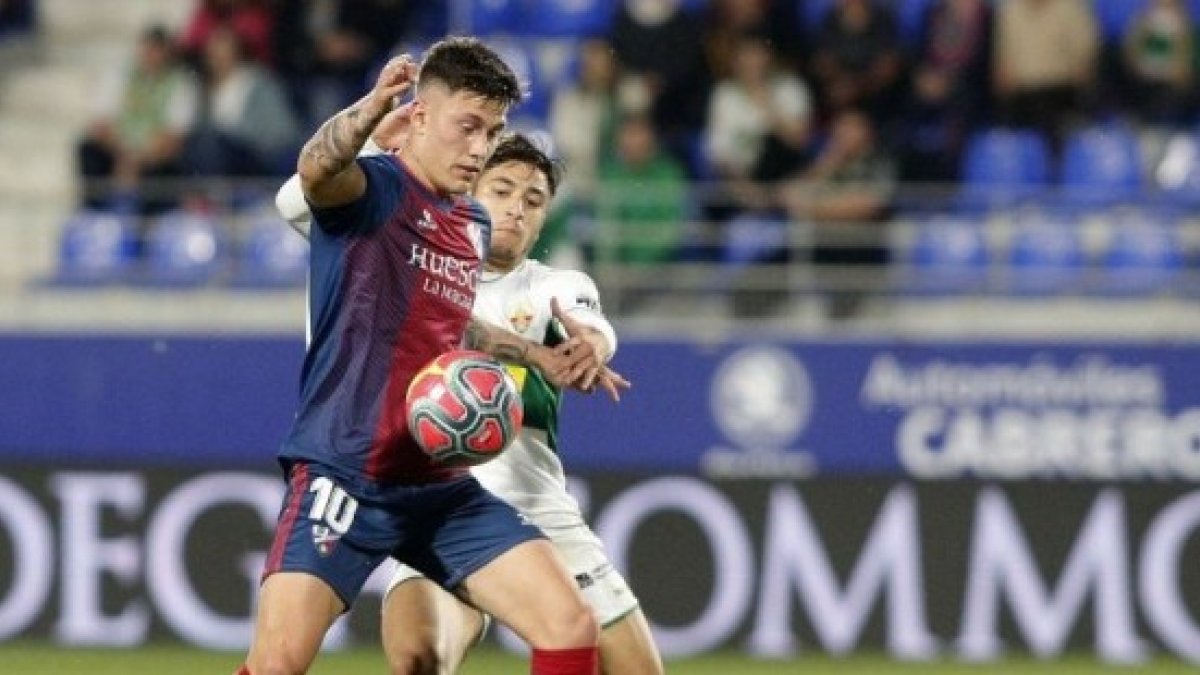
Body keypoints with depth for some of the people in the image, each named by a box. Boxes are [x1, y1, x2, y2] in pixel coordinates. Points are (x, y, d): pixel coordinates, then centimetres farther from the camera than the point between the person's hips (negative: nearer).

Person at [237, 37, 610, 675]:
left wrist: (540, 357, 29)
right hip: (343, 474, -7)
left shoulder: (474, 226, 16)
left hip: (443, 486, 7)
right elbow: (316, 170, -34)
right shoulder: (372, 188, -7)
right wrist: (370, 109, -54)